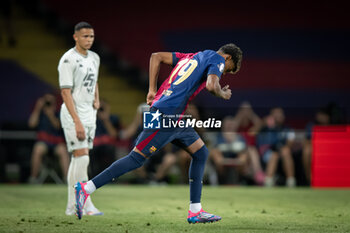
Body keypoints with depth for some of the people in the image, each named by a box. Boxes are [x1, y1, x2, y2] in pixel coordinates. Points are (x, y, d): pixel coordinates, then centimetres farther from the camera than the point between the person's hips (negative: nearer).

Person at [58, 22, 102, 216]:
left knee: (78, 159, 8)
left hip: (89, 114, 8)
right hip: (73, 114, -8)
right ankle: (87, 204, -11)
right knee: (82, 158, -13)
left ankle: (72, 206, 12)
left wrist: (97, 100, 9)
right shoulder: (68, 60, -13)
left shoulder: (94, 58, 11)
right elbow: (65, 92, -17)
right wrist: (77, 122, -23)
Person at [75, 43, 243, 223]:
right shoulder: (217, 59, 1)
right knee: (137, 158, -10)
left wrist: (152, 90, 20)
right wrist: (223, 94, 3)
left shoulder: (193, 57, 25)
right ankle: (85, 188, -10)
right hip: (165, 116, -10)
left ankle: (195, 212, 13)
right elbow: (211, 85, -19)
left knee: (201, 153, 14)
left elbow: (156, 56, 25)